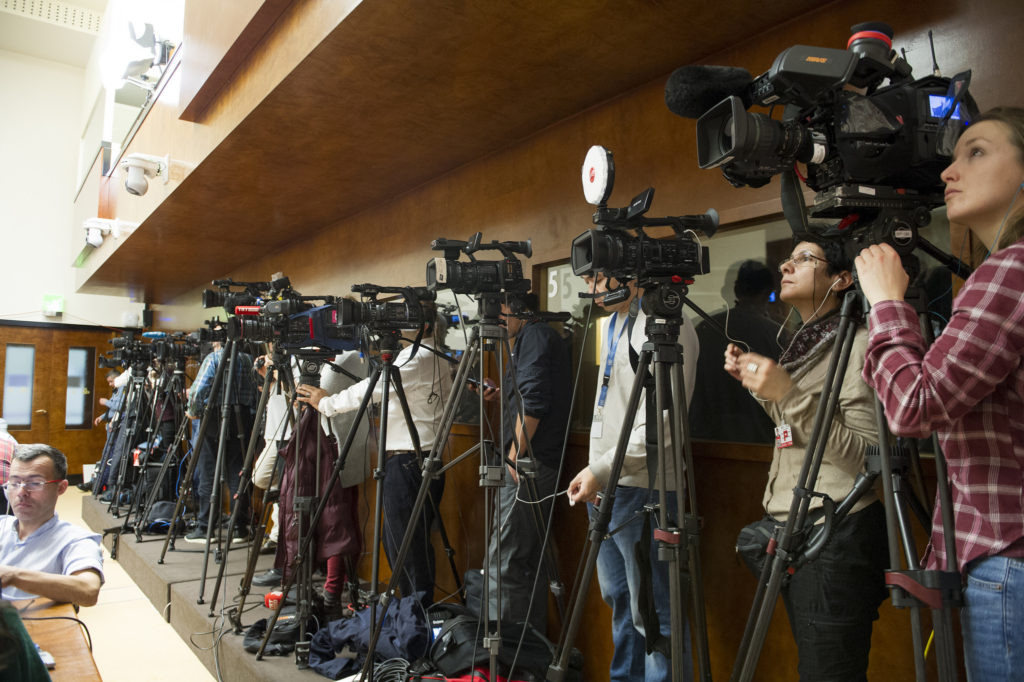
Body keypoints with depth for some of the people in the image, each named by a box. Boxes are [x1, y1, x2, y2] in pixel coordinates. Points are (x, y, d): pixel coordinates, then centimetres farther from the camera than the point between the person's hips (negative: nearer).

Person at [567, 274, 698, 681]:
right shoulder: (612, 324, 15)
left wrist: (601, 470, -20)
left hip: (642, 486, -9)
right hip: (603, 484, 9)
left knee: (653, 612, -2)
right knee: (618, 597, 20)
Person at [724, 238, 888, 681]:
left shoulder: (857, 344, -13)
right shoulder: (805, 343, 13)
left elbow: (870, 457, -20)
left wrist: (789, 393, -25)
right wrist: (761, 386, 10)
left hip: (834, 539, -8)